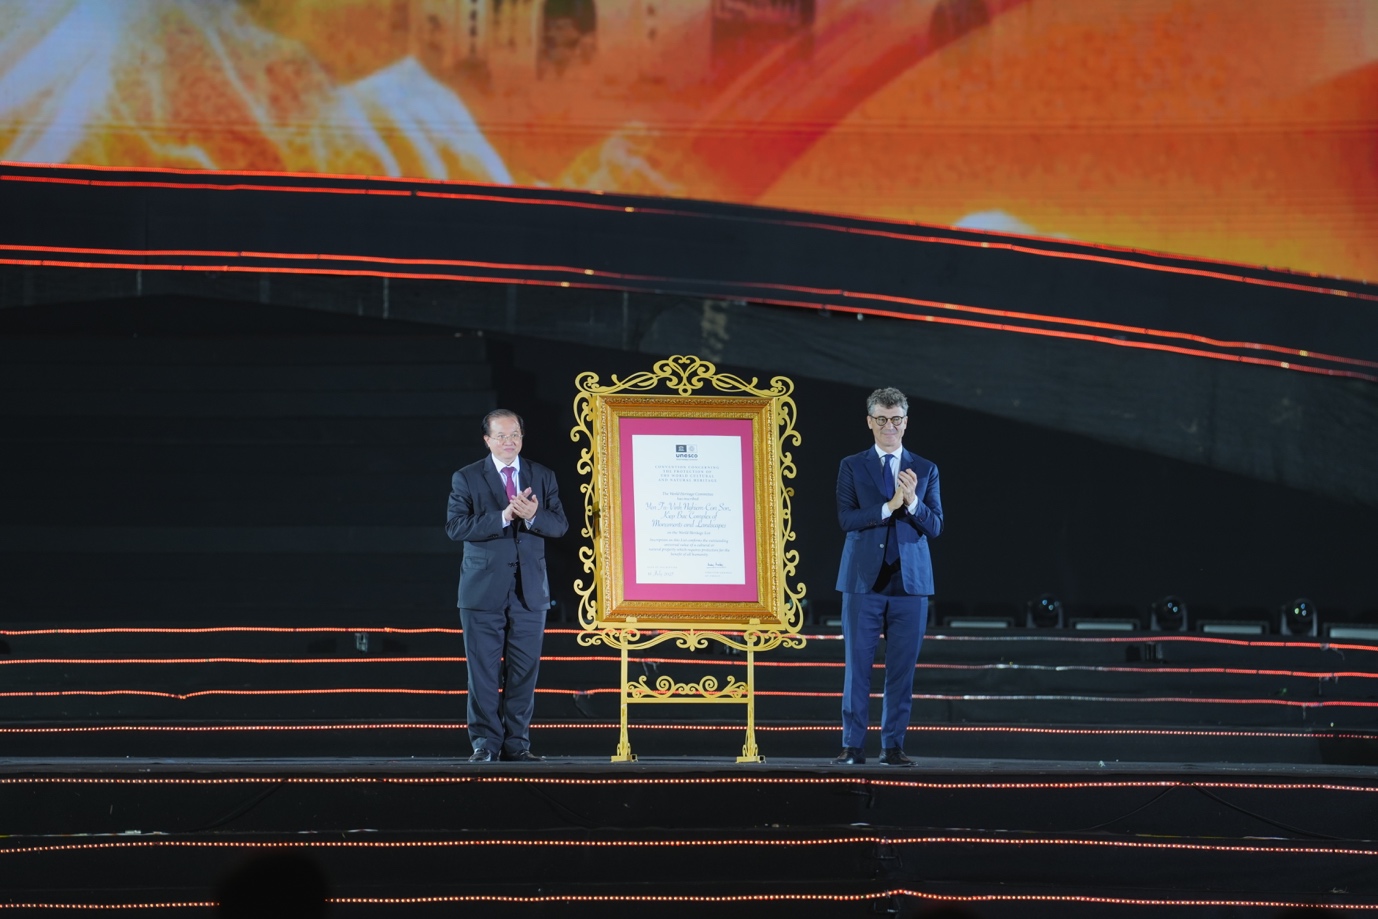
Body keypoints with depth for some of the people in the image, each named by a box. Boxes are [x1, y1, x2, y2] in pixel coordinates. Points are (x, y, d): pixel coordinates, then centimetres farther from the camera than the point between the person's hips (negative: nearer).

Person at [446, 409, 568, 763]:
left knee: (524, 671, 3)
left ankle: (517, 743, 10)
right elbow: (456, 526, -10)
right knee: (483, 671, -1)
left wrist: (533, 516, -18)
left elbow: (560, 525, 3)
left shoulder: (542, 477, 10)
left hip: (529, 590, 2)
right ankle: (485, 742, 5)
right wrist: (503, 517, -19)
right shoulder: (466, 478, 2)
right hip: (484, 588, -2)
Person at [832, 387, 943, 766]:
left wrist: (912, 502, -14)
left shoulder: (925, 470, 10)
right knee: (858, 665, -1)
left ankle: (893, 746, 8)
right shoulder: (852, 467, 6)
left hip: (910, 581, 1)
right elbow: (847, 518, -6)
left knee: (902, 668, 2)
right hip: (864, 579, -1)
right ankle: (853, 746, 3)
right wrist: (889, 506, -16)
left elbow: (935, 527, 3)